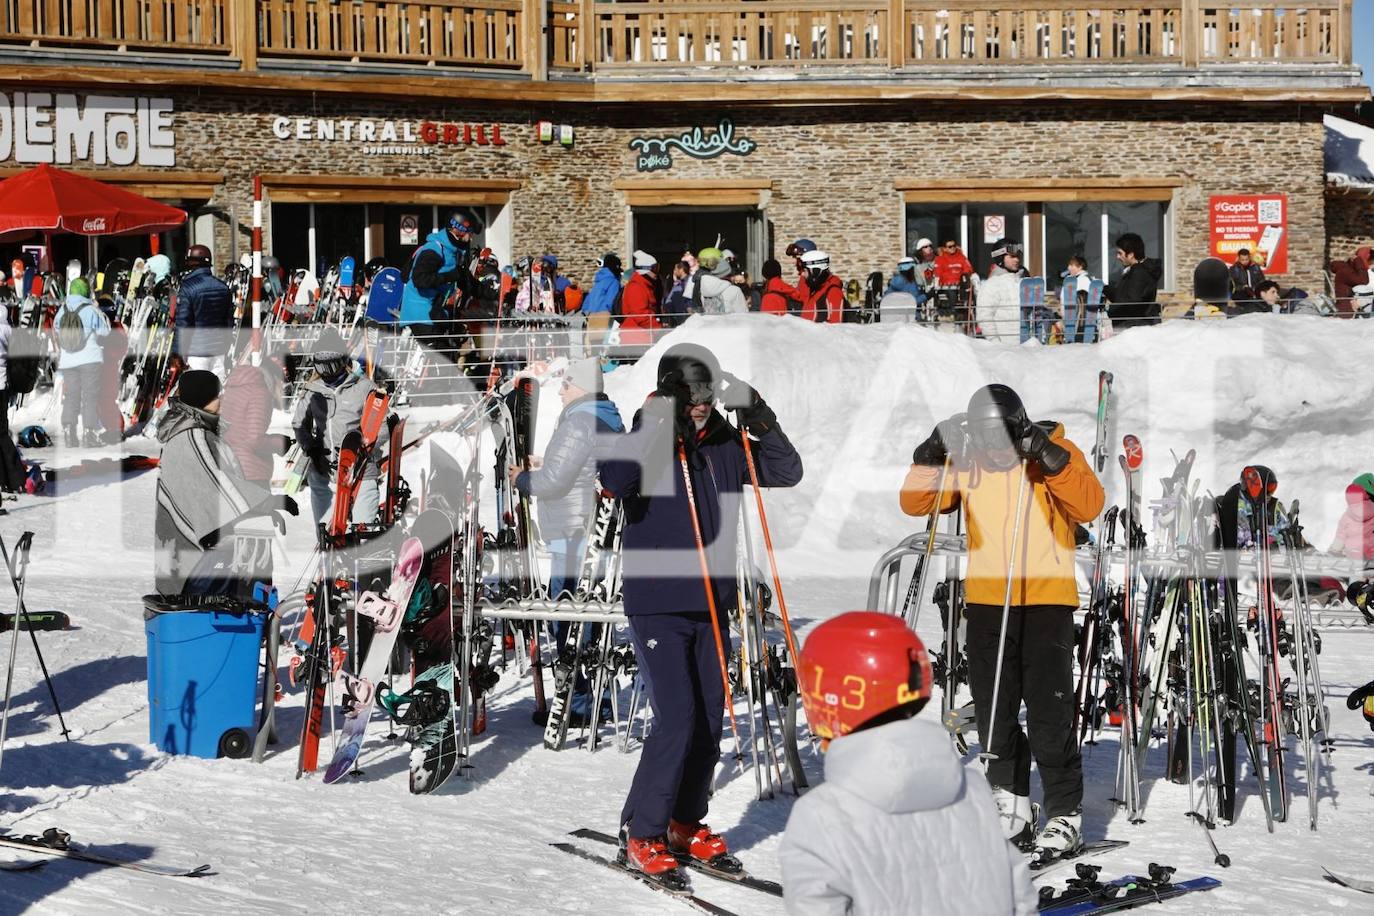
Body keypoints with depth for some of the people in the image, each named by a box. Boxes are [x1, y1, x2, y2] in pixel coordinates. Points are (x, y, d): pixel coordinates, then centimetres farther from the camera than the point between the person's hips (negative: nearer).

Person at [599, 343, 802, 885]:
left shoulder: (725, 446, 6)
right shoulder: (647, 442, -9)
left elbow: (788, 472, 11)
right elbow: (614, 480, -29)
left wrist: (756, 415, -4)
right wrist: (658, 418, -28)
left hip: (711, 605, 6)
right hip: (656, 603, -6)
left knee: (709, 722, 9)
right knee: (677, 718, -12)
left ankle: (684, 824, 25)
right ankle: (640, 835, 2)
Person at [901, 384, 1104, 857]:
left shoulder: (1058, 454, -4)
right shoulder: (964, 462, 5)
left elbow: (1089, 506, -18)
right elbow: (914, 503, 2)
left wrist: (1050, 460, -27)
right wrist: (931, 457, -13)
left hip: (1047, 600, -4)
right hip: (986, 601, 4)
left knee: (1049, 712, -7)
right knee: (993, 710, 8)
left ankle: (1066, 814, 3)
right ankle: (1011, 807, 20)